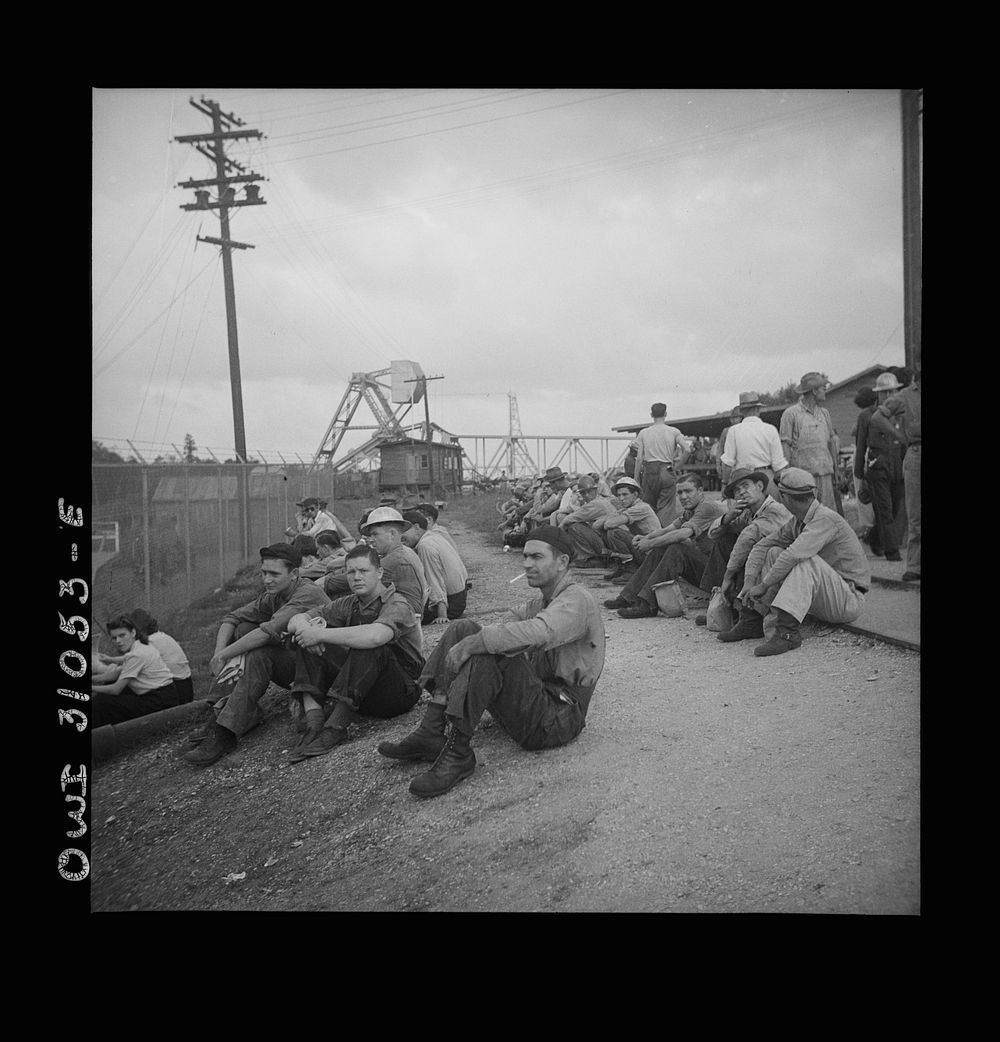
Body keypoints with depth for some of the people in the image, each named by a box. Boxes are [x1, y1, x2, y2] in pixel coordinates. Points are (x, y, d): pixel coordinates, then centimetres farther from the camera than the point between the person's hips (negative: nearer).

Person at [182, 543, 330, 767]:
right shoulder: (273, 595, 6)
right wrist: (219, 653, -16)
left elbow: (269, 631, -32)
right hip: (291, 660, 9)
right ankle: (247, 711, -11)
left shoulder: (308, 594, -22)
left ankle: (225, 734, -28)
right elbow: (232, 617, 3)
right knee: (243, 629, -5)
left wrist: (221, 656, -25)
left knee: (258, 653, -29)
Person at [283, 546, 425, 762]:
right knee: (308, 643, -7)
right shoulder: (349, 604, 7)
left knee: (368, 647, -34)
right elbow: (296, 620, 6)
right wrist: (305, 627, -20)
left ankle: (335, 728, -31)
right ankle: (314, 720, -20)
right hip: (357, 693, 6)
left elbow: (374, 636, -37)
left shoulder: (397, 605, -14)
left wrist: (321, 634, -30)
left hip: (400, 692, -6)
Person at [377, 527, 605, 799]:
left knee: (487, 652, -31)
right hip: (534, 698, 9)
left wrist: (467, 646, -30)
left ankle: (457, 753, -26)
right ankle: (430, 734, -12)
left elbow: (537, 633, -33)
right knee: (463, 628, -4)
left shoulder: (575, 600, -15)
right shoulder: (542, 598, 16)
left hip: (558, 718, -9)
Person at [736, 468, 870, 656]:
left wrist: (763, 585, -27)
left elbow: (795, 554, -33)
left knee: (807, 560, -32)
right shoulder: (797, 522, 5)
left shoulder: (826, 519, -21)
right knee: (775, 553, -4)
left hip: (849, 600, -8)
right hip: (822, 599, 8)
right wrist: (749, 581, -10)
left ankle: (786, 631, -39)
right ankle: (751, 619, -12)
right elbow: (762, 546, 4)